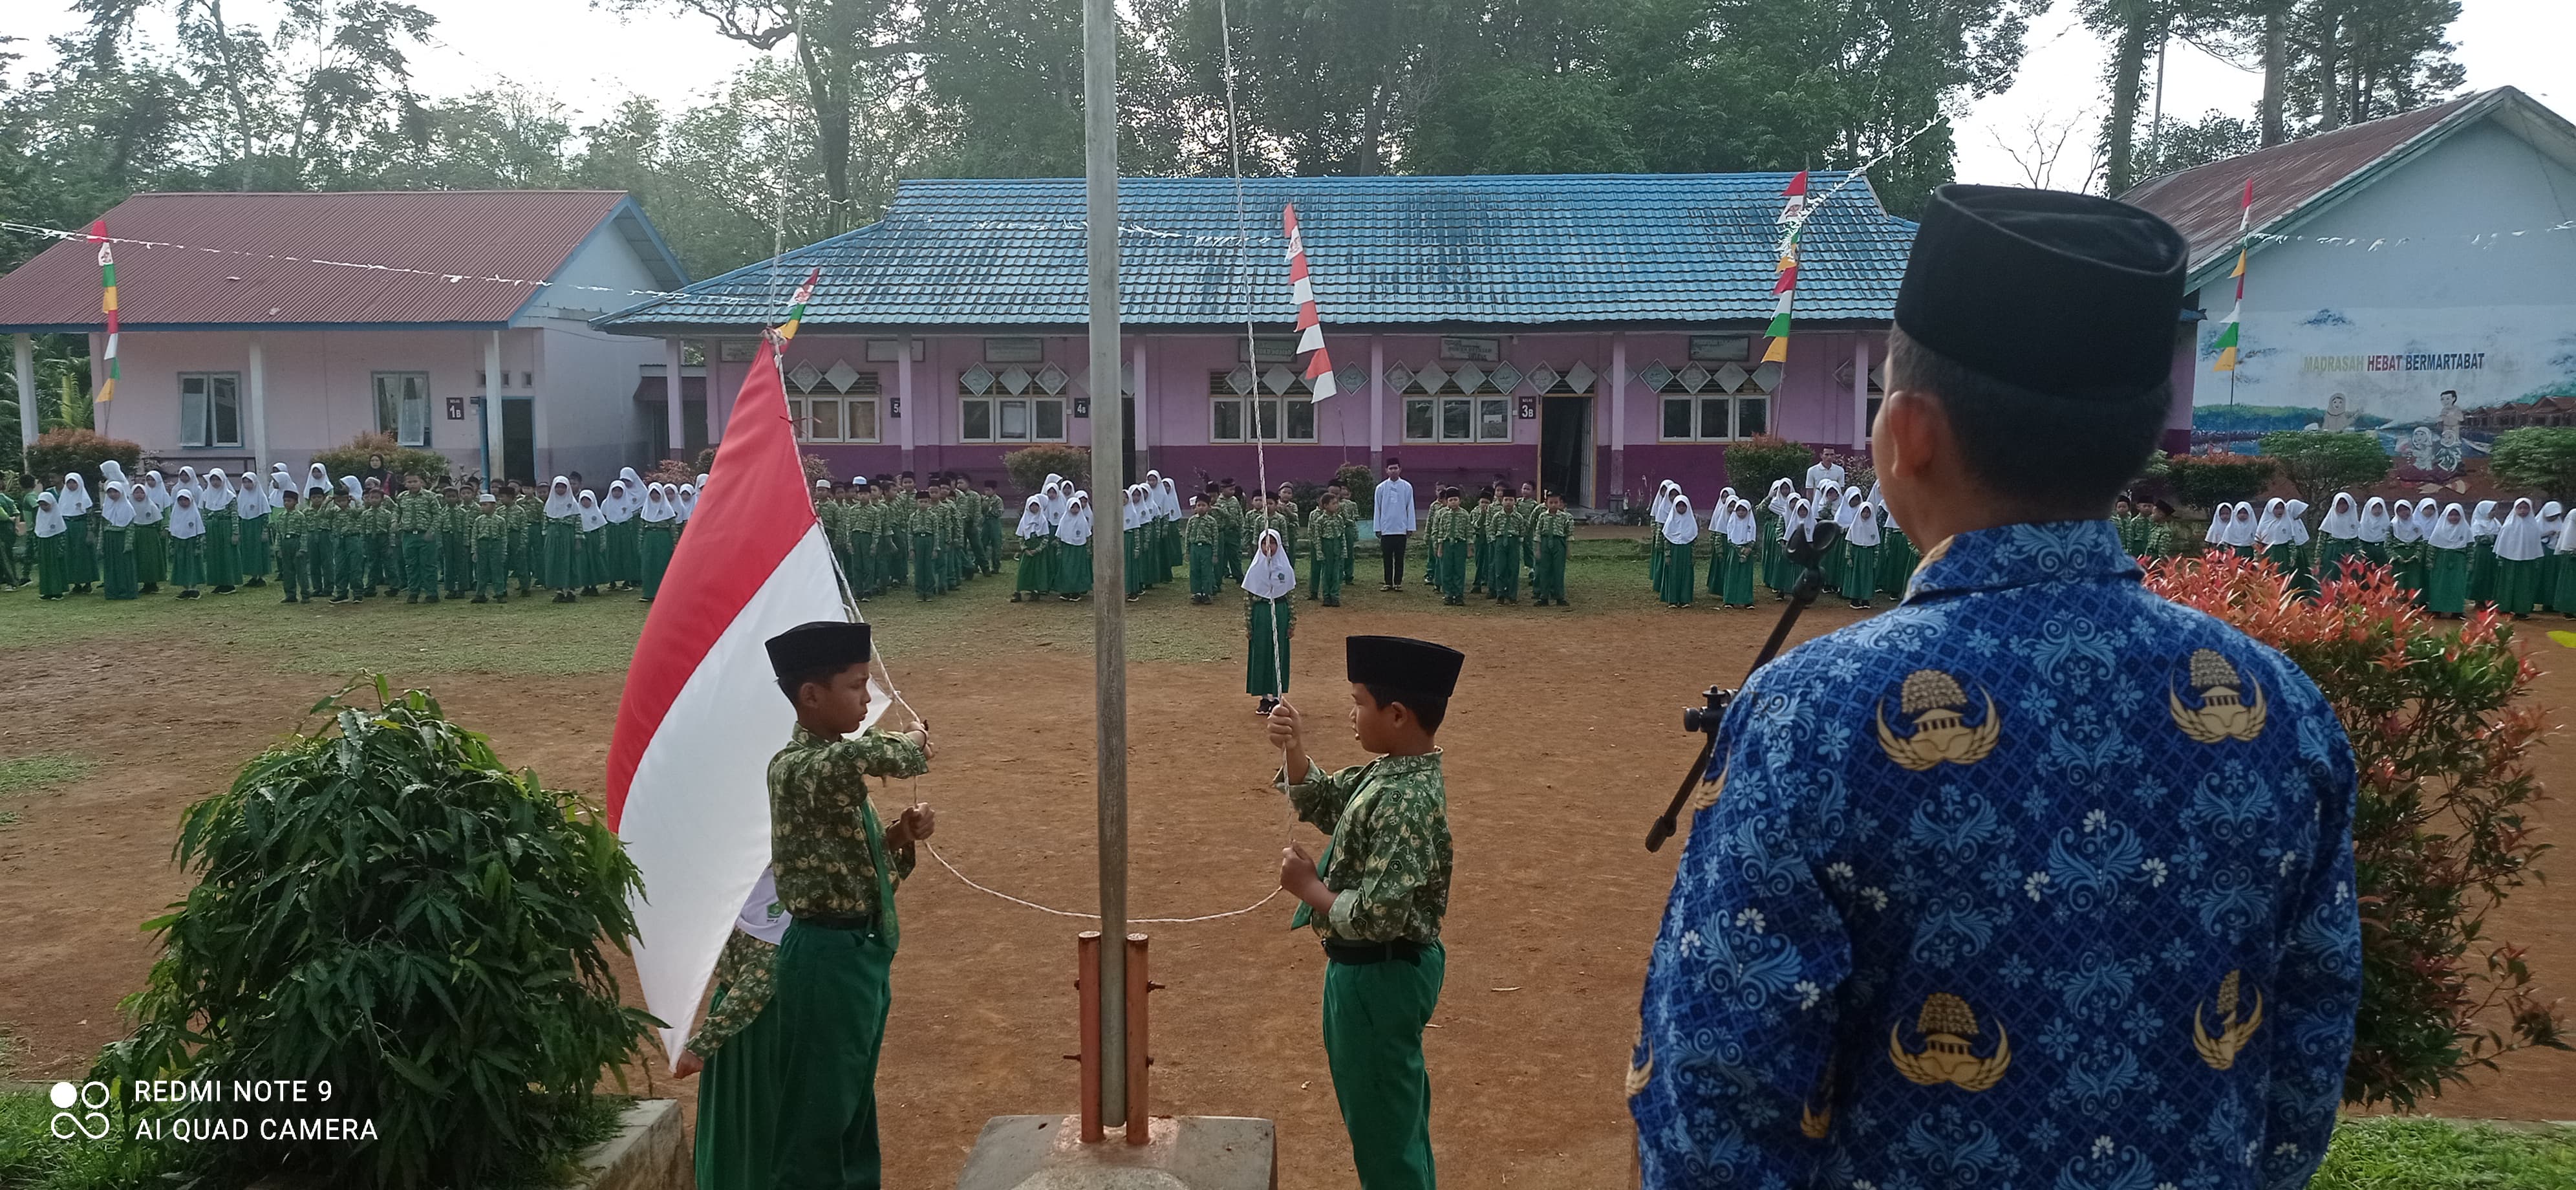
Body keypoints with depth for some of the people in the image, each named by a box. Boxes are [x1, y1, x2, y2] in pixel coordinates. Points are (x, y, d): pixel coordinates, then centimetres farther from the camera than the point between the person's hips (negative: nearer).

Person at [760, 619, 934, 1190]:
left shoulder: (838, 765, 11)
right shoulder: (796, 768, -18)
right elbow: (871, 756, -37)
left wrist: (899, 839, -3)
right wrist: (915, 745, -16)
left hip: (863, 953, 9)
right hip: (828, 958, -9)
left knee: (855, 1107, 19)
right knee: (818, 1111, 2)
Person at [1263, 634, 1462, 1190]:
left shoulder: (1406, 801, -29)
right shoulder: (1388, 771, 1)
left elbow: (1379, 914, -32)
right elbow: (1324, 805, 14)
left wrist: (1310, 888, -17)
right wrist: (1294, 751, -3)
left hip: (1379, 976, -10)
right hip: (1384, 968, 10)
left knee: (1382, 1124, 7)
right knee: (1398, 1109, 26)